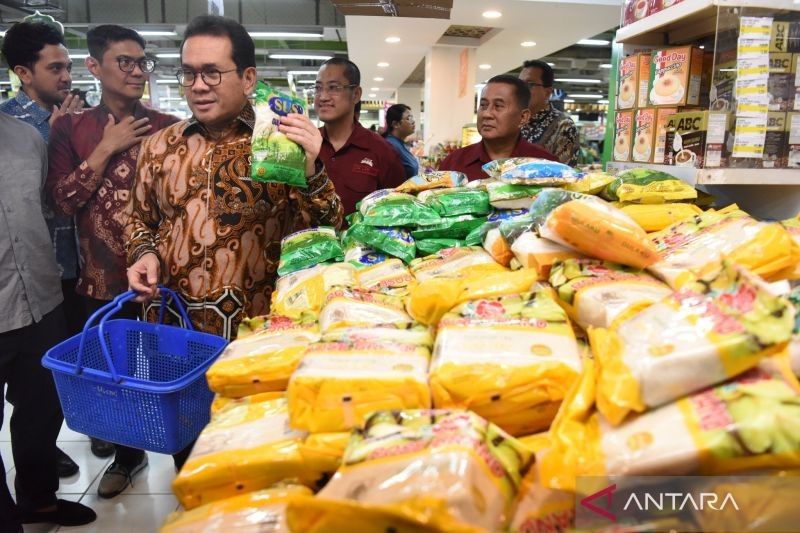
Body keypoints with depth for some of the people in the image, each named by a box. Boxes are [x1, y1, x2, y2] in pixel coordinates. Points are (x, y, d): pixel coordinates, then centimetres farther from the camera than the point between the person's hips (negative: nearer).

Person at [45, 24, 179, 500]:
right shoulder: (72, 129, 4)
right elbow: (64, 201, -5)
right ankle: (127, 454, 41)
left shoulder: (169, 129, 0)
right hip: (105, 278, 2)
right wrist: (106, 149, -11)